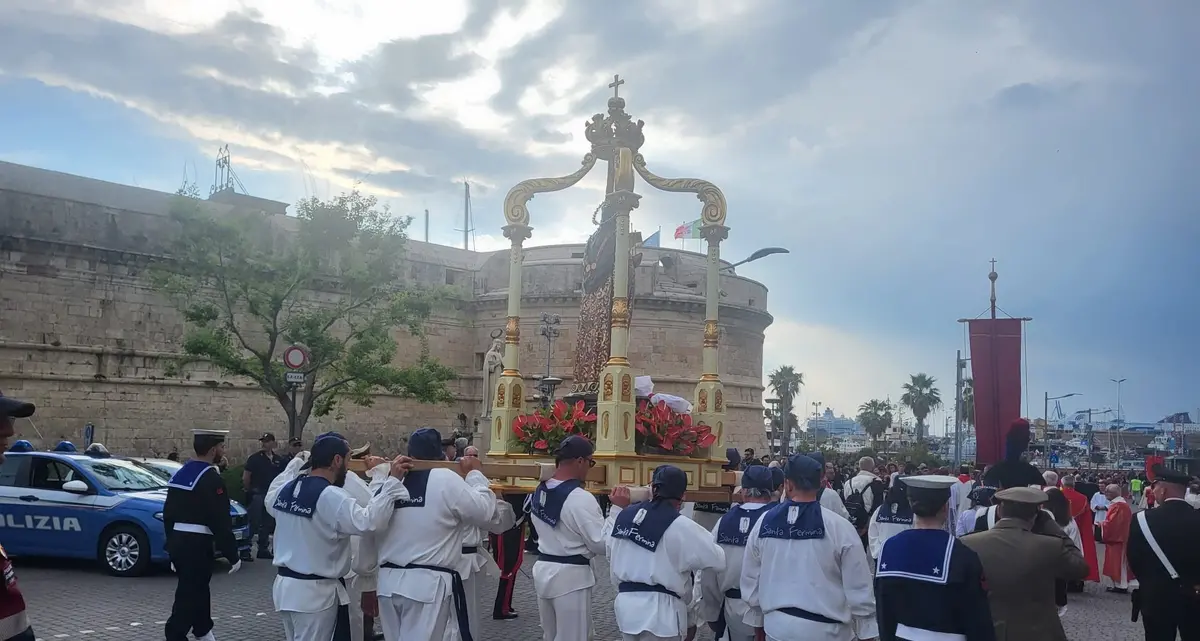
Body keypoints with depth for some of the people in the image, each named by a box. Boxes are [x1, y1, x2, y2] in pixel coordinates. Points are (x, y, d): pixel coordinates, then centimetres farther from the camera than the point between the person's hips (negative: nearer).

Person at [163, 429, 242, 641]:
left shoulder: (179, 473, 11)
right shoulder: (211, 479, -16)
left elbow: (168, 514, 16)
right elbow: (221, 522, -18)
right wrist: (232, 555, -12)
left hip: (178, 543, 9)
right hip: (197, 546, -9)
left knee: (197, 589, 24)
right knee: (188, 596, -4)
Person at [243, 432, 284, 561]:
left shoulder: (278, 460, 8)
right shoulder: (254, 458, -6)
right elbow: (245, 477, -6)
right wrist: (248, 490, -2)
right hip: (256, 495, -5)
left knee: (267, 524, 11)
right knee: (253, 524, -7)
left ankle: (263, 549, 20)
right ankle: (245, 550, -3)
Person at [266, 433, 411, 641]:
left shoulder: (286, 489, 3)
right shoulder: (331, 496, -22)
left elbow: (271, 502, 26)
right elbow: (366, 522, -32)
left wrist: (296, 465, 27)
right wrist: (393, 481, -29)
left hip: (285, 585, 8)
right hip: (315, 592, -8)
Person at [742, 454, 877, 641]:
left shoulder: (764, 523, -5)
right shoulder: (840, 527, -15)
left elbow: (751, 581, 5)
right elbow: (858, 588, -10)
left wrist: (758, 622, 18)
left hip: (777, 626, 3)